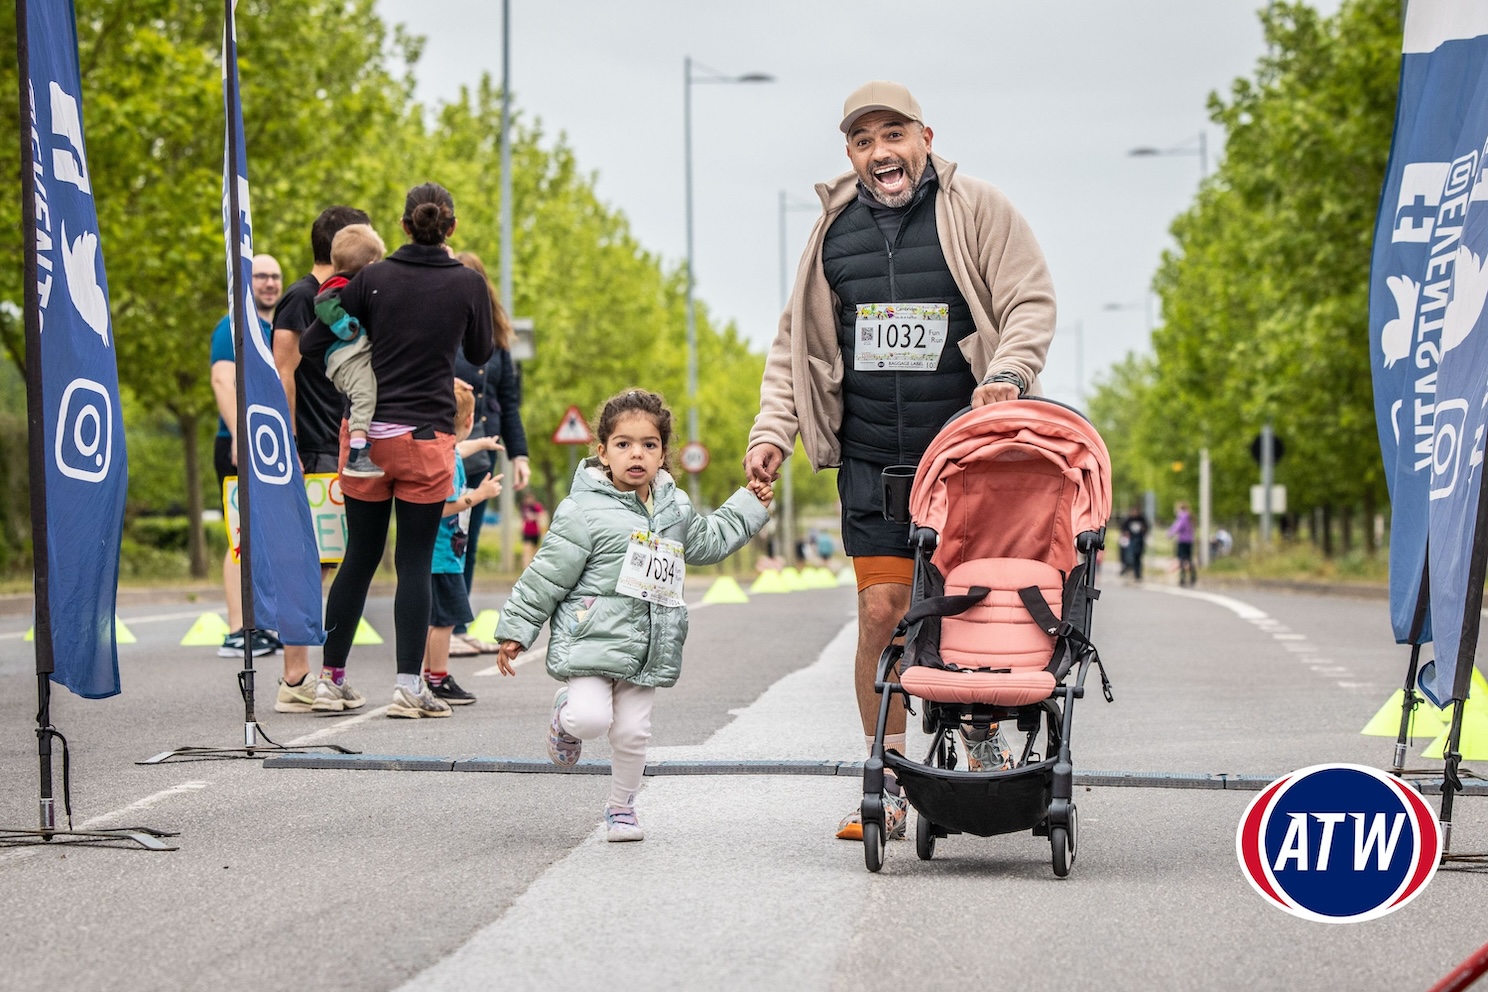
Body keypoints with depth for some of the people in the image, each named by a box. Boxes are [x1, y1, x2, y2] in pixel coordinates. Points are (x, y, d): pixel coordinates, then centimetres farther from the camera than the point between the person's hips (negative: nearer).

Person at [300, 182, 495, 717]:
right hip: (427, 438, -2)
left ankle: (329, 677, 18)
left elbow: (311, 344, 1)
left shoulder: (372, 279, 0)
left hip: (366, 432, 2)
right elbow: (481, 352, 14)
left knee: (360, 557, 12)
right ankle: (409, 685, -2)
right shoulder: (467, 283, -2)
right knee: (415, 563, 2)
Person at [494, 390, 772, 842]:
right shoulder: (584, 510, -8)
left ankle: (622, 806, 24)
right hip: (592, 637, -5)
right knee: (591, 720, -20)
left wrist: (748, 504, 30)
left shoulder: (675, 508, 12)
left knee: (632, 732, 3)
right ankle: (566, 711, 16)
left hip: (646, 648, 5)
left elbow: (708, 541, 32)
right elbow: (546, 574, -5)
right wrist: (515, 630, -3)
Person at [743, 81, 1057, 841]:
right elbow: (797, 342, 17)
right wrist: (773, 428, 6)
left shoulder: (977, 210, 0)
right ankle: (887, 785, 6)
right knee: (881, 612, -2)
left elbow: (1031, 303, -1)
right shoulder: (834, 228, 11)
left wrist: (1007, 375, -18)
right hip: (872, 458, 2)